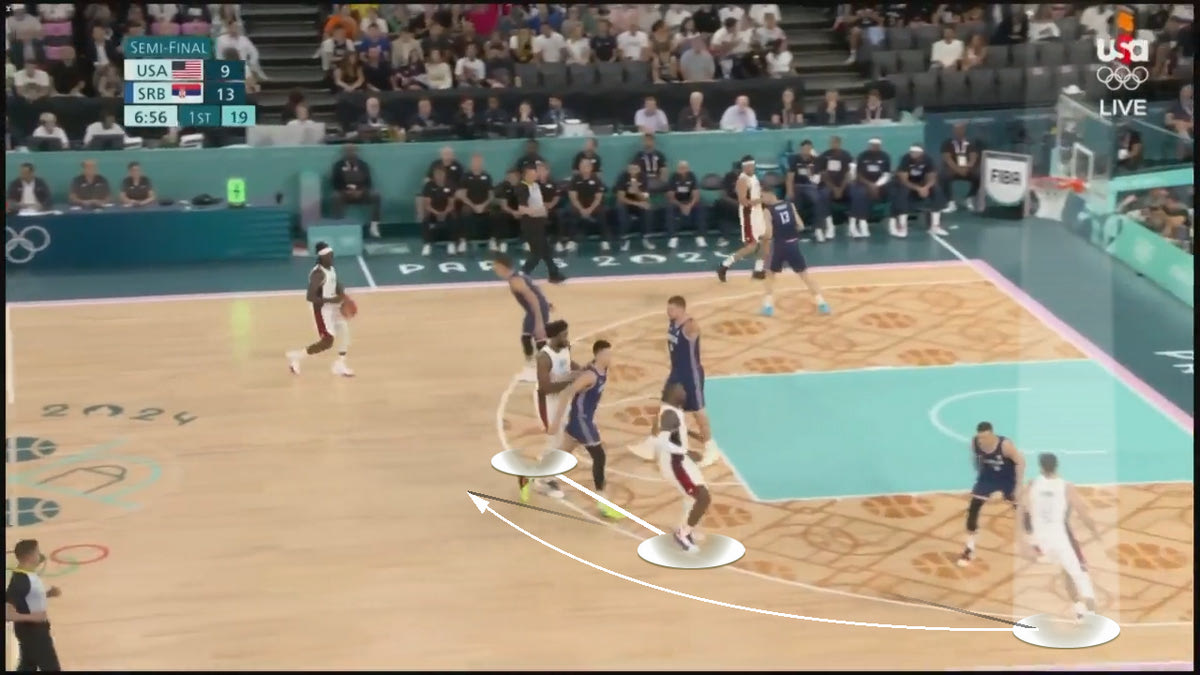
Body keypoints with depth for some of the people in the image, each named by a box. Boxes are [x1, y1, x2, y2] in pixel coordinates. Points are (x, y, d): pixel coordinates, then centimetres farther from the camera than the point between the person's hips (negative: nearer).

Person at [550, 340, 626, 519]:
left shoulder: (603, 370, 1)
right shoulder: (590, 375, -27)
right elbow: (568, 394, -29)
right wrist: (558, 419, -29)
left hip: (585, 417, 10)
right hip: (581, 419, -10)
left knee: (565, 452, 22)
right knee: (599, 457, -7)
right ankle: (604, 506, -1)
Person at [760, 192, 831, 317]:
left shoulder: (768, 211, -10)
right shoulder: (790, 205, 3)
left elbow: (769, 234, -16)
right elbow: (801, 226, 3)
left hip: (779, 246, -3)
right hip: (793, 244, 3)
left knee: (770, 274, 17)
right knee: (804, 274, 14)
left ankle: (768, 306, 8)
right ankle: (821, 303, 13)